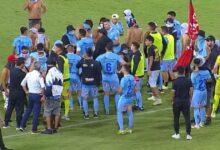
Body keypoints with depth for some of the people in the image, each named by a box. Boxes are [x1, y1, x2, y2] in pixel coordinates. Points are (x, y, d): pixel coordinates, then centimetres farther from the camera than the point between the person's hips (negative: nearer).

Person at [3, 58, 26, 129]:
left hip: (11, 93, 5)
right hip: (20, 94, -5)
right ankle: (19, 125, 8)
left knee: (9, 108, 14)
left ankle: (6, 124, 19)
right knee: (19, 110, 4)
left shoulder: (12, 71, -2)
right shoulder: (22, 73, -19)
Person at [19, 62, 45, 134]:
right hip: (37, 95, -5)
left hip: (30, 94, 5)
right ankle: (34, 129, 5)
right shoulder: (39, 76, -16)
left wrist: (26, 91, 17)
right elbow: (43, 86, -26)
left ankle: (22, 126, 19)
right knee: (36, 112, 2)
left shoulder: (28, 74, 2)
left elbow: (23, 83, 11)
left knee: (28, 110, 20)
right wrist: (43, 95, -16)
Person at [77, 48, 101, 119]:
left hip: (85, 83, -1)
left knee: (85, 99, 7)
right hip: (94, 83, 1)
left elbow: (77, 66, 11)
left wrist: (83, 58, 17)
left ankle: (86, 114, 6)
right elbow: (99, 73, -6)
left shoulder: (82, 62, -9)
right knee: (95, 98, 14)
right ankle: (95, 113, 13)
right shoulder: (96, 63, -9)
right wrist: (98, 82, 7)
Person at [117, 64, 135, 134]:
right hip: (130, 98, 6)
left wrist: (119, 92, 2)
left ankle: (121, 129, 0)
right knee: (130, 113, 17)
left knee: (119, 113, 5)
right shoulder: (132, 78, -3)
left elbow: (120, 91, -20)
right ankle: (130, 128, 24)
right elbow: (133, 88, 6)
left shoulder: (124, 79, -23)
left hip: (123, 98, -6)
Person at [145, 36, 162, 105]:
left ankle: (158, 99, -11)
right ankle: (154, 96, 36)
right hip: (157, 67, 10)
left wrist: (149, 69, -19)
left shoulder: (150, 49, -15)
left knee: (153, 84, -7)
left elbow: (151, 59, -20)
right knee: (151, 82, 24)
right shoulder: (155, 48, 12)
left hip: (153, 69, -10)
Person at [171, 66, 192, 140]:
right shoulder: (188, 81, -3)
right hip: (186, 101, 2)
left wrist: (173, 100, 4)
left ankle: (177, 134, 14)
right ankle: (188, 134, 0)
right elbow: (191, 91, -1)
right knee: (187, 118, 4)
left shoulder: (175, 81, -11)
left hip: (177, 101, -2)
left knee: (176, 118, 10)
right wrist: (189, 99, 11)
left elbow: (173, 92, -11)